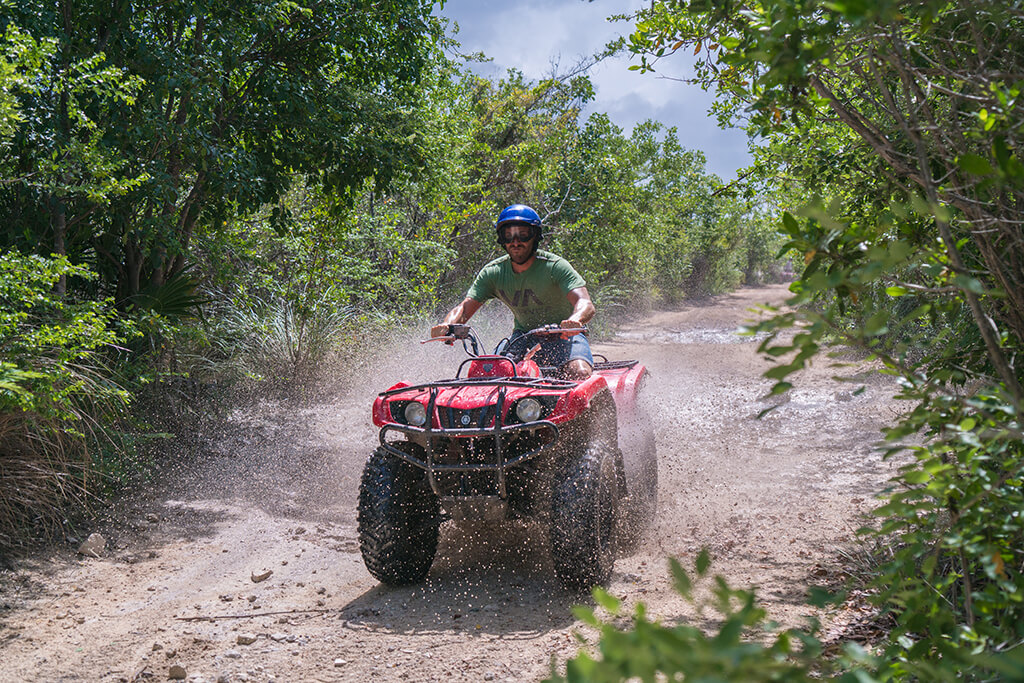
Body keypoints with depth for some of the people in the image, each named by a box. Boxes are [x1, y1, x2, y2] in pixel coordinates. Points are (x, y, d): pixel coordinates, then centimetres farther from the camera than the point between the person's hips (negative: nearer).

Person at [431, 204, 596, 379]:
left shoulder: (555, 266, -17)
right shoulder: (493, 272, -5)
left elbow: (586, 303, -30)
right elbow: (465, 307, -10)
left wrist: (575, 320, -55)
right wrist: (447, 325, -35)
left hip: (563, 335, -3)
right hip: (524, 336, 3)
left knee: (581, 373, -32)